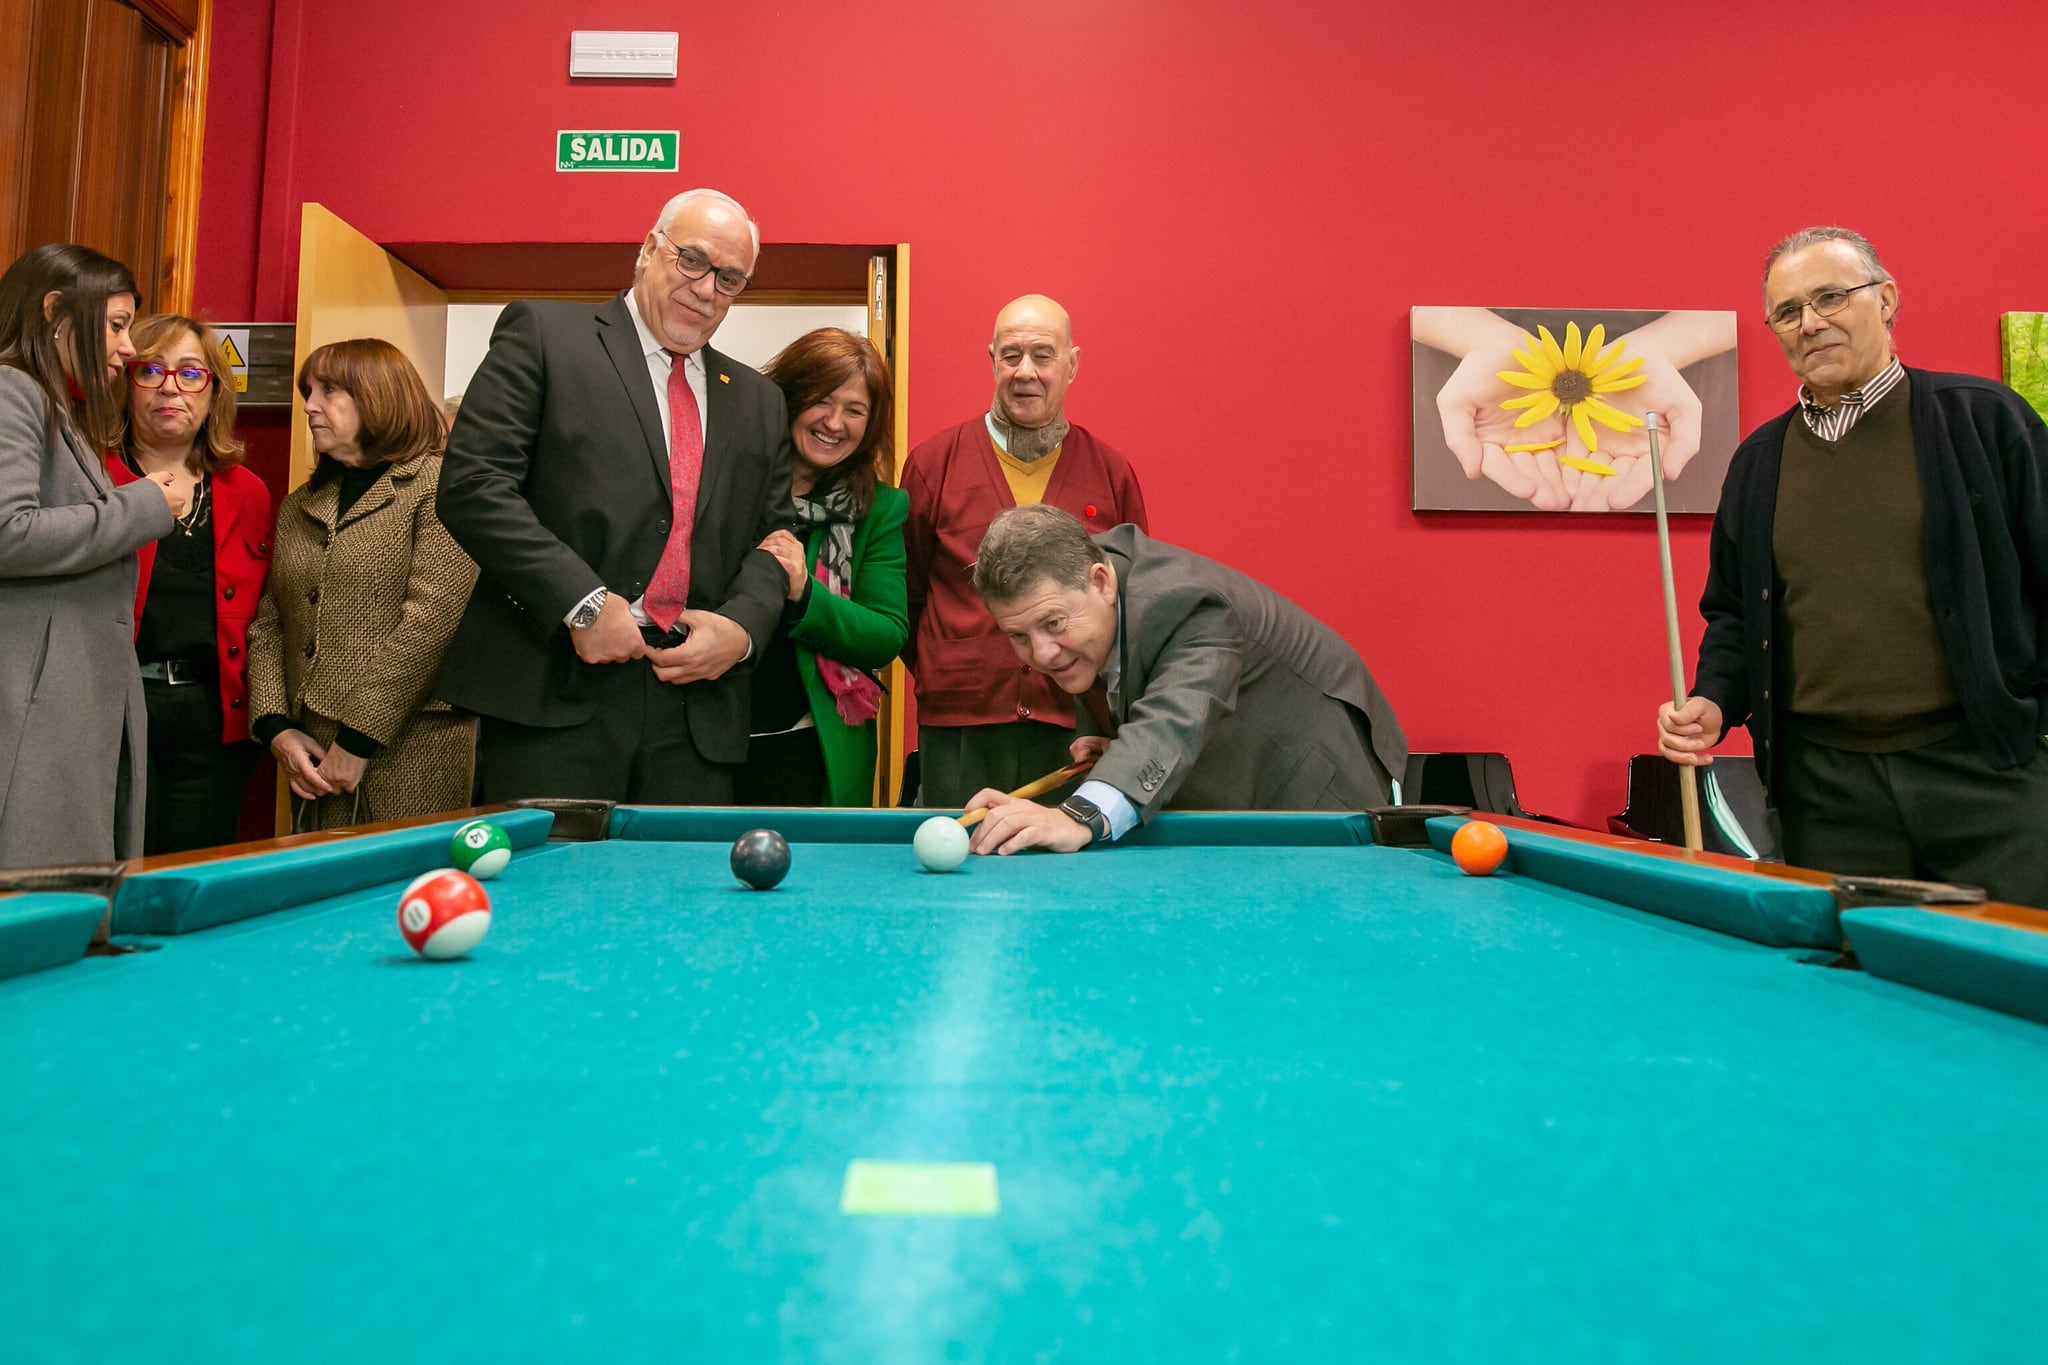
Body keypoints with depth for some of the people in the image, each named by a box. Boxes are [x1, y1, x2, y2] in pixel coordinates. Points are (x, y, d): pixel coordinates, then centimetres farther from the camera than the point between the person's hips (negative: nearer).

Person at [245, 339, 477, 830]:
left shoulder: (439, 486, -4)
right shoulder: (299, 507, 18)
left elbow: (430, 623, -14)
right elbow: (267, 626, 16)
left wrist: (357, 742, -14)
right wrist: (277, 728, 1)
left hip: (410, 753, -6)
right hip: (313, 754, 6)